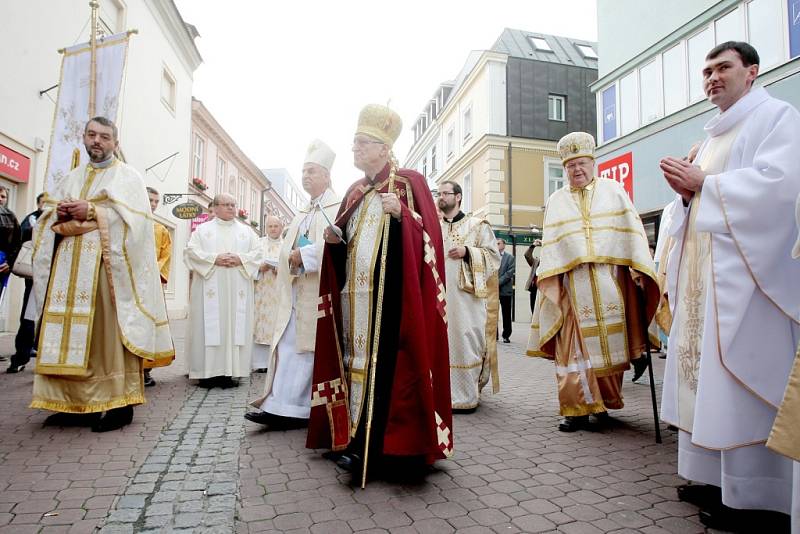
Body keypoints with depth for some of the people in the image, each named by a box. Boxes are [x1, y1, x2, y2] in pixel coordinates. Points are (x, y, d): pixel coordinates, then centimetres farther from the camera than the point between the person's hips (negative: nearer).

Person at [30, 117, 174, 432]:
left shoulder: (128, 176, 7)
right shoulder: (72, 178, 23)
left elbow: (132, 218, -7)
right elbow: (47, 214, 18)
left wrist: (92, 211, -14)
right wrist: (60, 212, -4)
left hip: (107, 264, -5)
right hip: (70, 266, 6)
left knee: (109, 331, -9)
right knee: (69, 332, 2)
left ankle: (119, 403, -7)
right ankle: (75, 402, 8)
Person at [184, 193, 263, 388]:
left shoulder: (246, 230, 16)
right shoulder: (203, 229, 11)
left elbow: (258, 252, 7)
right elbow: (192, 251, 0)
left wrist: (240, 259, -10)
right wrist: (214, 259, -14)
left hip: (238, 289, 2)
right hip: (210, 287, -1)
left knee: (236, 326, -2)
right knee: (209, 327, -4)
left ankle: (231, 370, 1)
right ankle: (208, 371, 0)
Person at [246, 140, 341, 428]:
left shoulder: (338, 209, -2)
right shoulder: (301, 215, 22)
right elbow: (285, 250, 17)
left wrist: (304, 256, -13)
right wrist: (292, 257, -5)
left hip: (318, 293, -7)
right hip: (295, 291, 7)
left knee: (307, 349, -1)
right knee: (288, 347, 2)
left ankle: (288, 407, 8)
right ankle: (283, 407, 5)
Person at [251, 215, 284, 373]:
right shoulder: (258, 243, 11)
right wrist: (259, 267, -13)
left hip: (280, 292, 0)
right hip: (261, 291, 0)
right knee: (260, 323, -5)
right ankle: (260, 362, -2)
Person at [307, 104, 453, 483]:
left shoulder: (409, 183, 0)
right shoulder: (354, 192, 19)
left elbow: (429, 236, -8)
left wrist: (401, 214, -23)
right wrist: (334, 239, 3)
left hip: (391, 294, -6)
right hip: (355, 295, 7)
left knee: (385, 363, -7)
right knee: (357, 359, 7)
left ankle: (379, 446, 2)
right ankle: (356, 439, 15)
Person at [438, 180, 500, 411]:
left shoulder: (477, 225, 5)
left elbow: (494, 255, -1)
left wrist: (467, 252, -13)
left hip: (466, 296, -4)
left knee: (465, 342, -6)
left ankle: (466, 396, 3)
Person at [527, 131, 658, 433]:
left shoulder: (613, 191, 12)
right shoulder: (556, 201, 14)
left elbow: (631, 231, 5)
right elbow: (550, 246, 8)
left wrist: (636, 267, -5)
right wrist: (550, 280, -3)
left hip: (609, 281, 0)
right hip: (573, 283, 0)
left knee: (610, 343, 2)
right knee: (575, 345, -3)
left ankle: (604, 402, 16)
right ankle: (578, 408, 1)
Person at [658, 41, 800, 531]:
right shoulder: (712, 137, 24)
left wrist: (704, 183, -12)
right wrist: (687, 192, 2)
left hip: (746, 270, -8)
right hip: (704, 270, 8)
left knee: (742, 379, -8)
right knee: (706, 374, 7)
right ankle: (716, 478, 16)